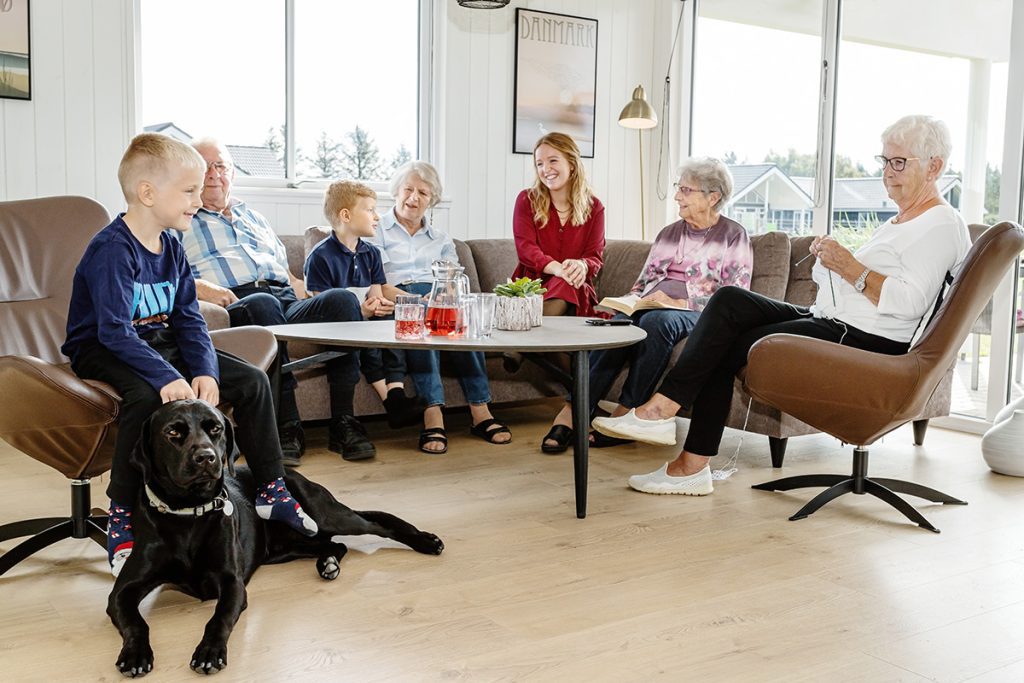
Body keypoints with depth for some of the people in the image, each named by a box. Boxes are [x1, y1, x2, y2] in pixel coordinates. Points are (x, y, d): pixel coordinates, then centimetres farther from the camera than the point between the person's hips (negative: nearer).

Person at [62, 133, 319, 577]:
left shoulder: (171, 248, 5)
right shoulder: (112, 250, -21)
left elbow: (189, 320, 1)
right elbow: (116, 332, -29)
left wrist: (205, 370, -16)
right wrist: (167, 377, -39)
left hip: (161, 345, 8)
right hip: (101, 352, -8)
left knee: (252, 381, -3)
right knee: (146, 395, -40)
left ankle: (271, 490, 8)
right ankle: (121, 517, -24)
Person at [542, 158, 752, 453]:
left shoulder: (734, 235, 7)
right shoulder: (668, 233, 24)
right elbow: (642, 282, 24)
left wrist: (677, 302, -14)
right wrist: (632, 300, 0)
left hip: (696, 315, -4)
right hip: (649, 306, 4)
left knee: (656, 321, -37)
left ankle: (623, 415, -33)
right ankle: (572, 412, -41)